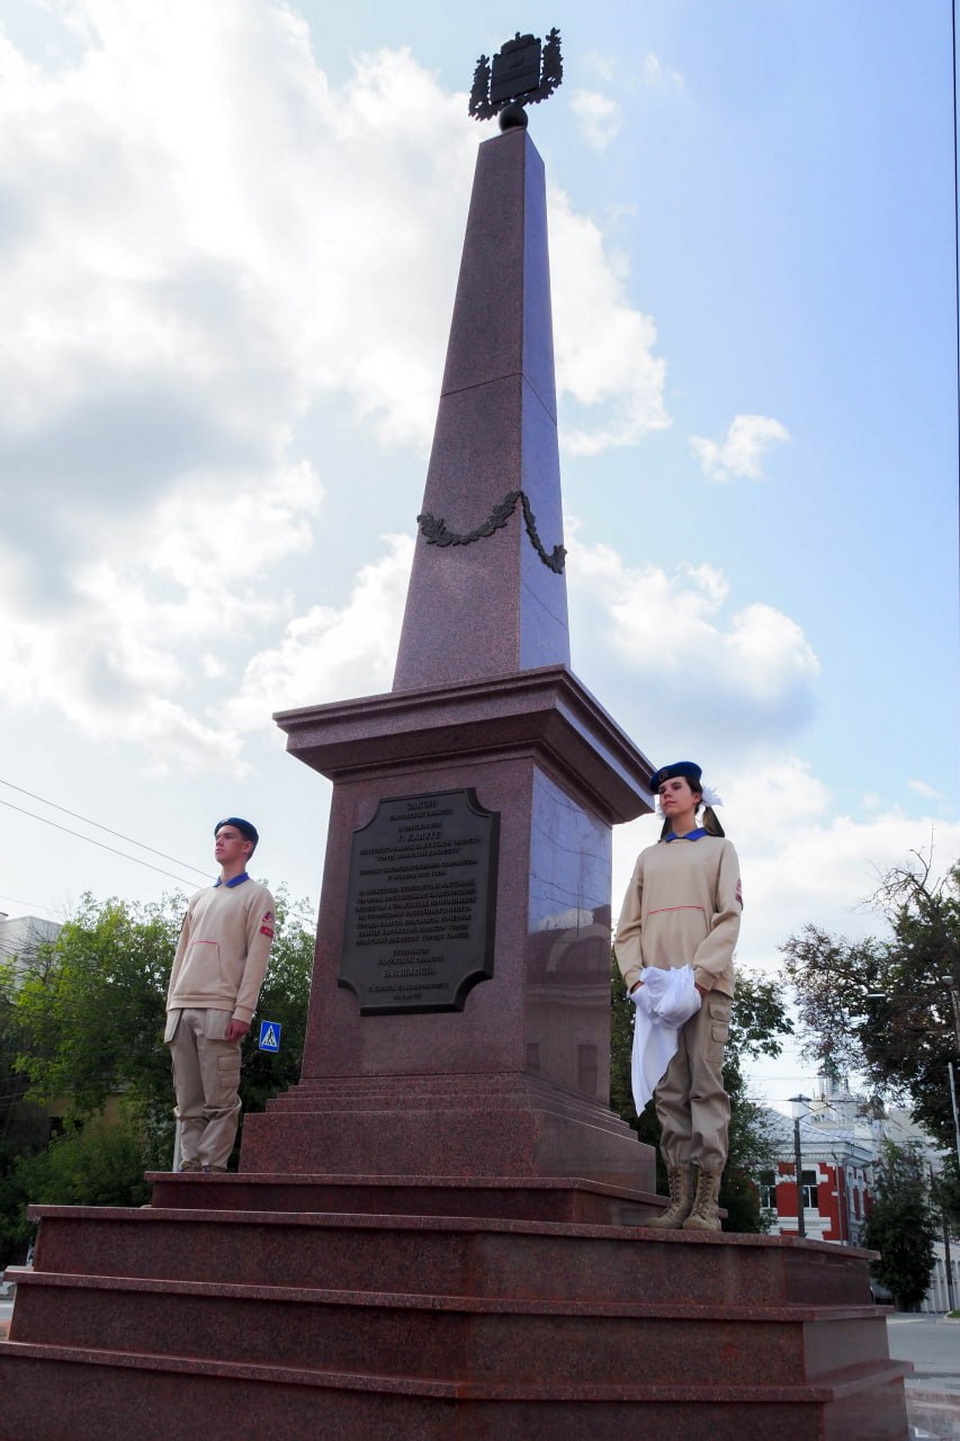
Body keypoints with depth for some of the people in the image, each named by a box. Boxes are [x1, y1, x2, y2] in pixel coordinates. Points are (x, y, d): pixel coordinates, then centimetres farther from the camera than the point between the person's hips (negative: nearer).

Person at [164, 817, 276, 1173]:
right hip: (182, 1010, 6)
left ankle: (212, 1168, -5)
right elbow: (182, 955, 21)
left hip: (220, 1011, -6)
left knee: (220, 1101, -8)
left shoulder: (256, 896, 5)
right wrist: (171, 1006, 12)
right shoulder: (199, 898, 24)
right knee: (188, 1102, 5)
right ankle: (189, 1167, 8)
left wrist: (242, 1012, -14)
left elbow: (256, 959, -5)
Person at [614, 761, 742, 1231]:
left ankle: (706, 1204, -8)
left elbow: (729, 917, 1)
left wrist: (700, 973, -13)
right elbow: (629, 927, 15)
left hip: (705, 984, -3)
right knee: (669, 1092, -1)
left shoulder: (718, 848, 14)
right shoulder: (648, 857, 23)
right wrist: (635, 975, -4)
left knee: (706, 1087, -8)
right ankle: (679, 1200, -1)